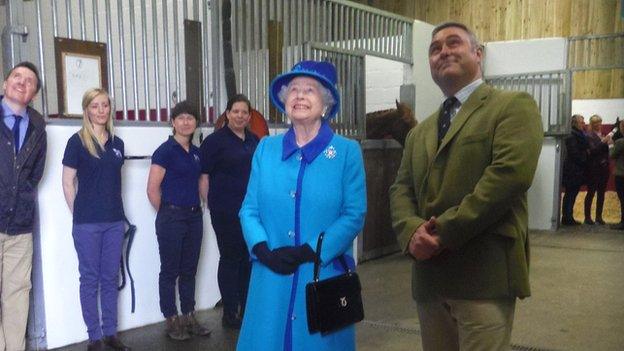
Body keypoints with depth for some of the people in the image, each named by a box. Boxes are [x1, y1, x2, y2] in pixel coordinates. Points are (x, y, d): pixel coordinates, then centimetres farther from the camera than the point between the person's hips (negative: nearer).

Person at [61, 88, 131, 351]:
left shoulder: (117, 143, 9)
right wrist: (79, 214, -4)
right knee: (90, 279, 4)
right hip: (87, 223, -4)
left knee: (110, 277, 10)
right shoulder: (77, 141, -5)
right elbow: (68, 182, -3)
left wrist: (116, 209, 10)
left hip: (114, 221, 5)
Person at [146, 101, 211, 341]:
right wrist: (167, 214, -2)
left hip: (194, 217, 6)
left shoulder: (196, 152, 10)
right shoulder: (165, 151, -9)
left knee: (189, 270, 13)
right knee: (170, 271, 4)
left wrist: (197, 209, 9)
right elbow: (152, 189, -10)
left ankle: (189, 318, 23)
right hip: (171, 218, -6)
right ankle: (172, 321, 15)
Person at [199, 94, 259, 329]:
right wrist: (212, 204, -6)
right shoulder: (215, 140, -5)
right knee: (230, 259, 3)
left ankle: (247, 309, 24)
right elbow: (203, 176, -6)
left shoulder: (255, 141, 11)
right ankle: (230, 313, 14)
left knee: (250, 258, 11)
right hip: (226, 212, -5)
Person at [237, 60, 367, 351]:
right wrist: (264, 250, -11)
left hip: (324, 276, -2)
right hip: (271, 277, 2)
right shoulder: (266, 149, 7)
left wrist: (309, 252, -16)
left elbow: (354, 215, -7)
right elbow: (249, 209, 6)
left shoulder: (347, 152, -1)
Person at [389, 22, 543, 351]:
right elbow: (401, 189, 12)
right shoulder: (420, 132, 20)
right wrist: (412, 231, -10)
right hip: (429, 276, 6)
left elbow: (510, 174, -16)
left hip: (485, 274, -6)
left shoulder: (514, 106, -1)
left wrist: (443, 232, -16)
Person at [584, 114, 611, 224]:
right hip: (594, 169, -6)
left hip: (604, 168, 6)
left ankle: (599, 217, 14)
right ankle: (587, 217, 4)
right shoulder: (588, 136, -5)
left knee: (601, 193, 8)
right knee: (591, 192, -2)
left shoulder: (602, 134, 13)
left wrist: (609, 142, -5)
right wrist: (603, 142, -22)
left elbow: (606, 150, 13)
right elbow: (593, 150, -14)